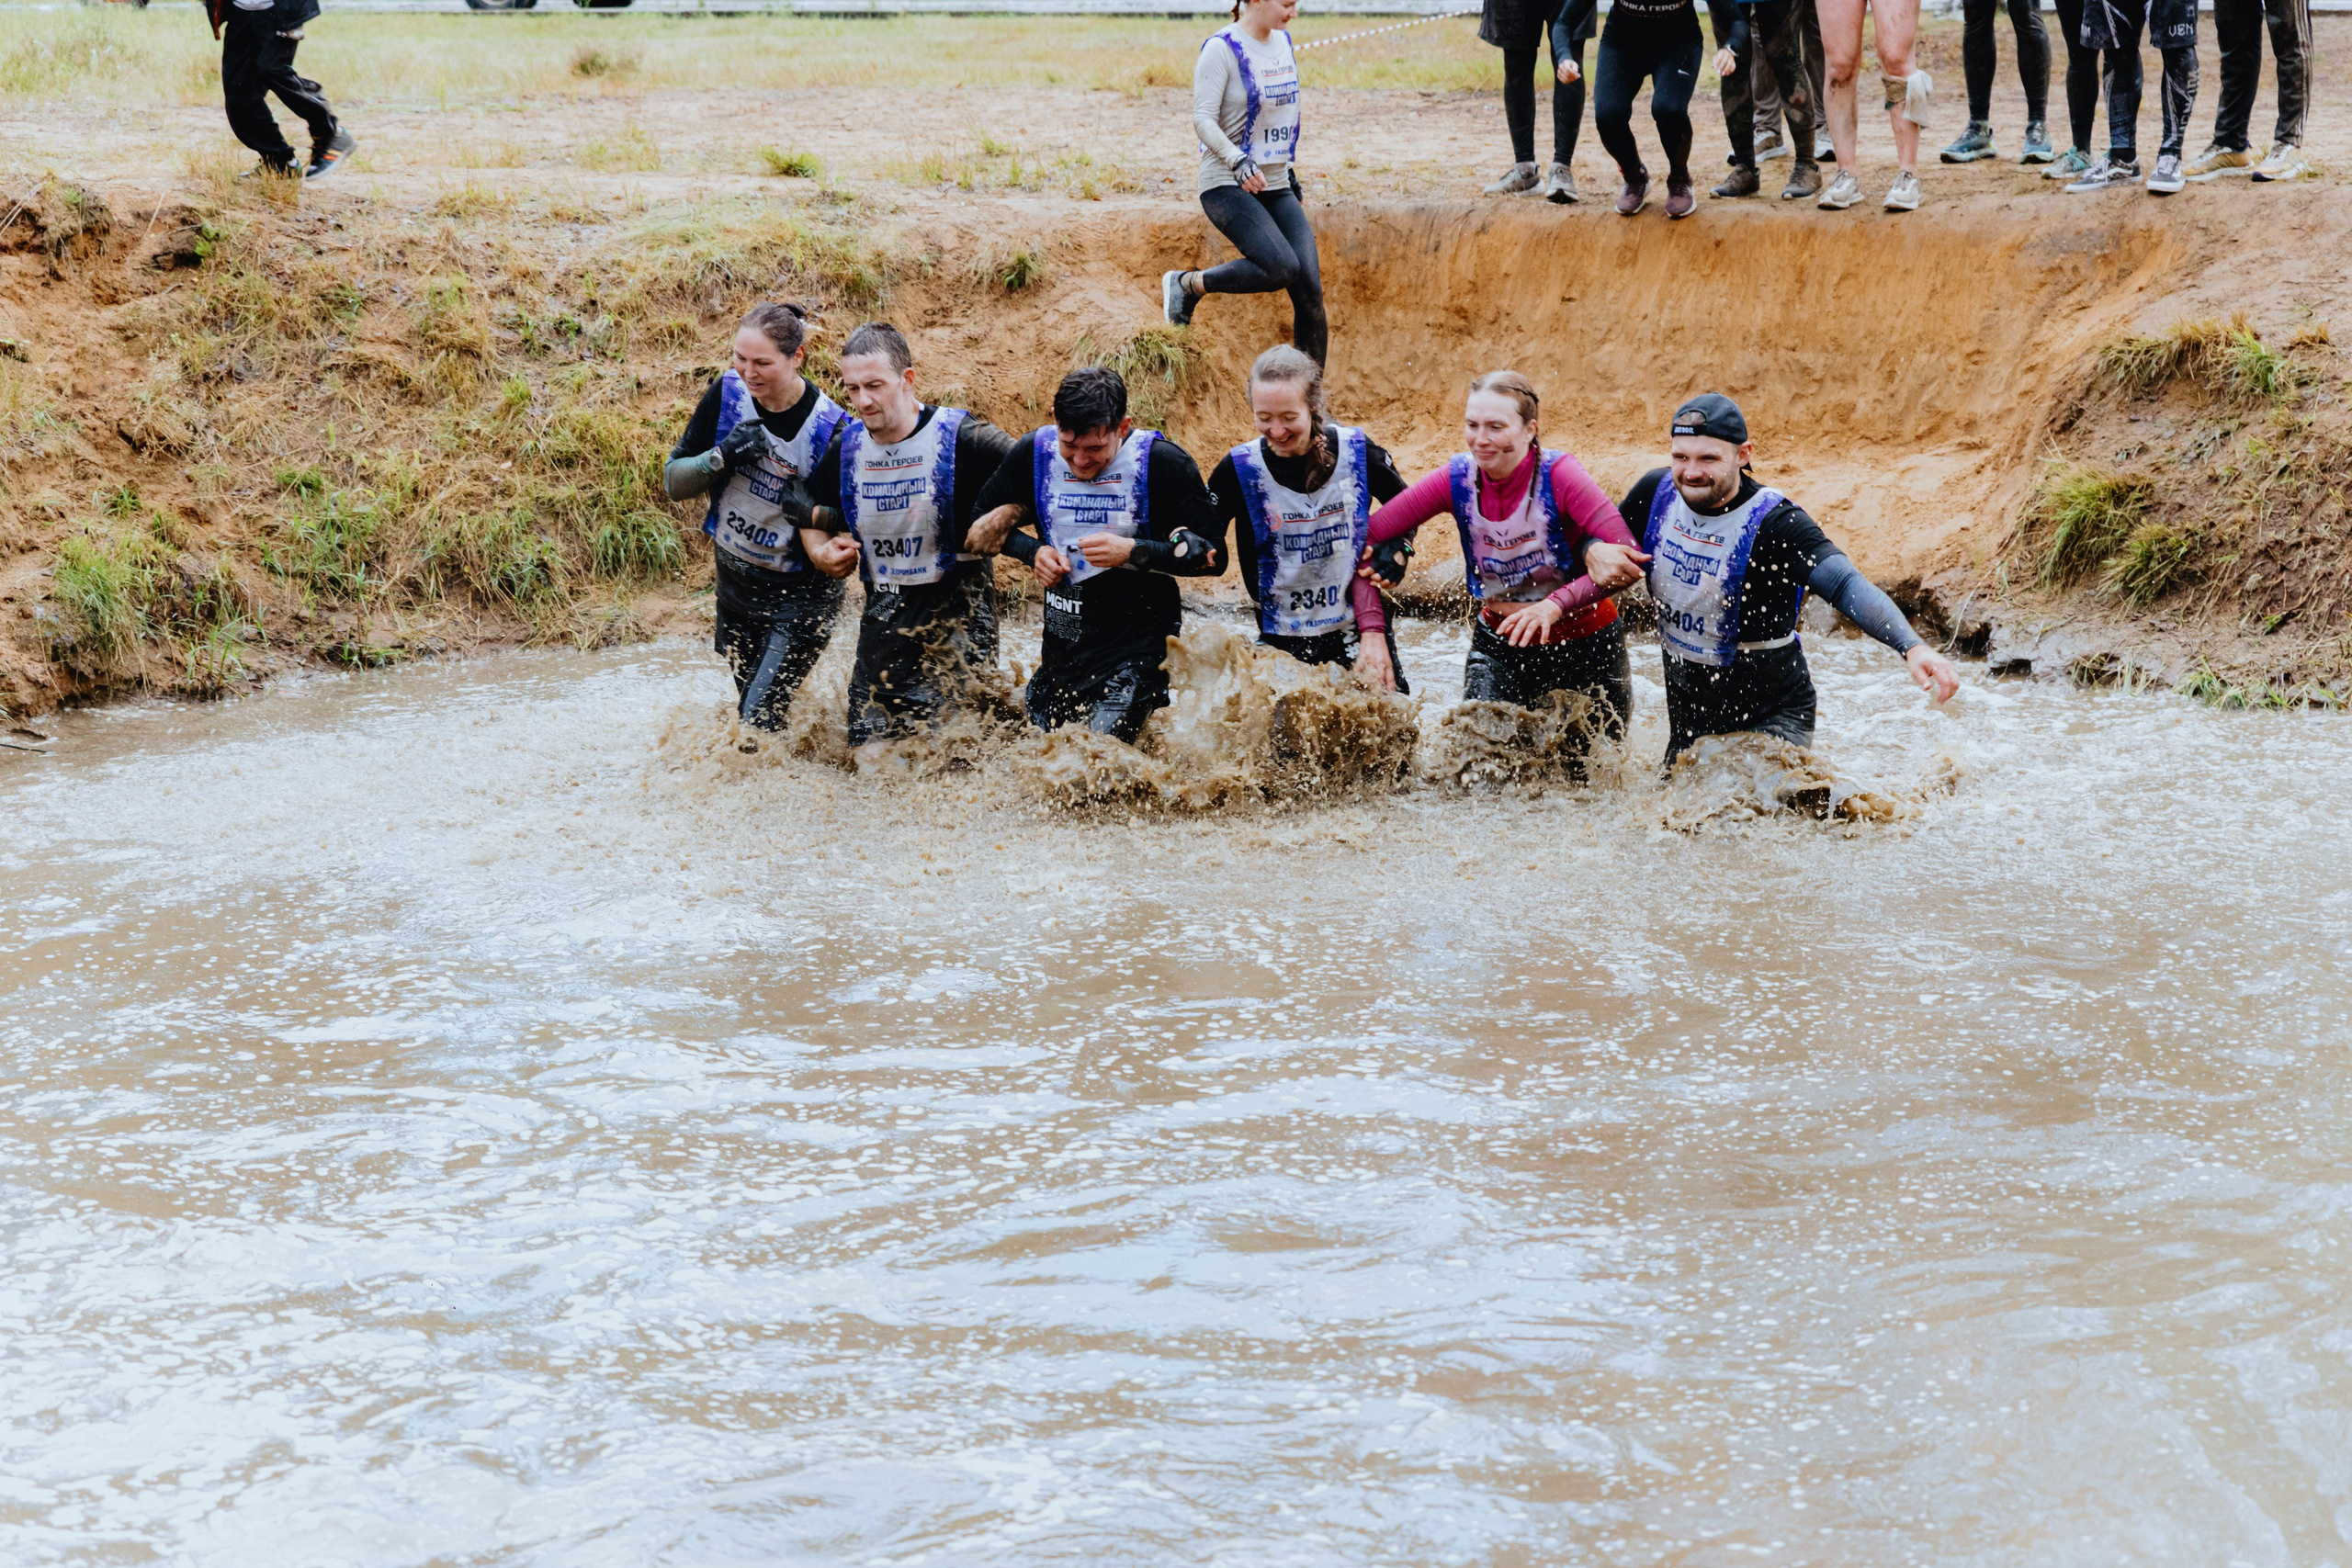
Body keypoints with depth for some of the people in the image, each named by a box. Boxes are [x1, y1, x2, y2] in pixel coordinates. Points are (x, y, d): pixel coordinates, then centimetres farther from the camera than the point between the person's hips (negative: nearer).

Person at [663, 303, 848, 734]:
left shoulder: (830, 429, -23)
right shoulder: (727, 394, -11)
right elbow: (672, 482, -4)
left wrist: (811, 509, -33)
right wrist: (722, 457, -23)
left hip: (798, 595, -5)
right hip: (734, 581, 5)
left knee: (759, 725, -13)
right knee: (748, 709, 20)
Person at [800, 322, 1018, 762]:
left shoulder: (961, 438, -14)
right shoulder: (845, 447, 2)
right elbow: (813, 513, 20)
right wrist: (822, 552, 2)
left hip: (957, 613, -4)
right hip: (883, 616, 5)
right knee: (869, 760, 3)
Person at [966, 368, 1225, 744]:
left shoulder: (1163, 463, -12)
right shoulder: (1033, 453, -1)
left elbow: (1211, 556, -10)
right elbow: (984, 523, 15)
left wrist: (1132, 552, -20)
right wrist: (1033, 551, -4)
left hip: (1136, 646, -5)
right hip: (1060, 640, 5)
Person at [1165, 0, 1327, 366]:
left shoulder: (1282, 42, 12)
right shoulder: (1222, 48, -12)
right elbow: (1203, 119, -17)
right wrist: (1237, 161, -31)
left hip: (1276, 186, 7)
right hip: (1227, 186, -7)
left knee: (1310, 288, -5)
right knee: (1282, 267, -27)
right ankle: (1187, 285, -4)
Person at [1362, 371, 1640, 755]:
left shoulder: (1558, 475, -24)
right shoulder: (1457, 479, -14)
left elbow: (1628, 557, -31)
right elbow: (1368, 539, -12)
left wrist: (1556, 605, -39)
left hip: (1583, 642, -2)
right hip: (1499, 642, 2)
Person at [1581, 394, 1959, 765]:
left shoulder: (1774, 522, -24)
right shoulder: (1657, 492, -9)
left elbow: (1845, 585, -38)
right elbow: (1601, 535, 9)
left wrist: (1913, 648, -54)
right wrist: (1595, 552, -18)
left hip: (1771, 714, -5)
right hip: (1687, 711, 5)